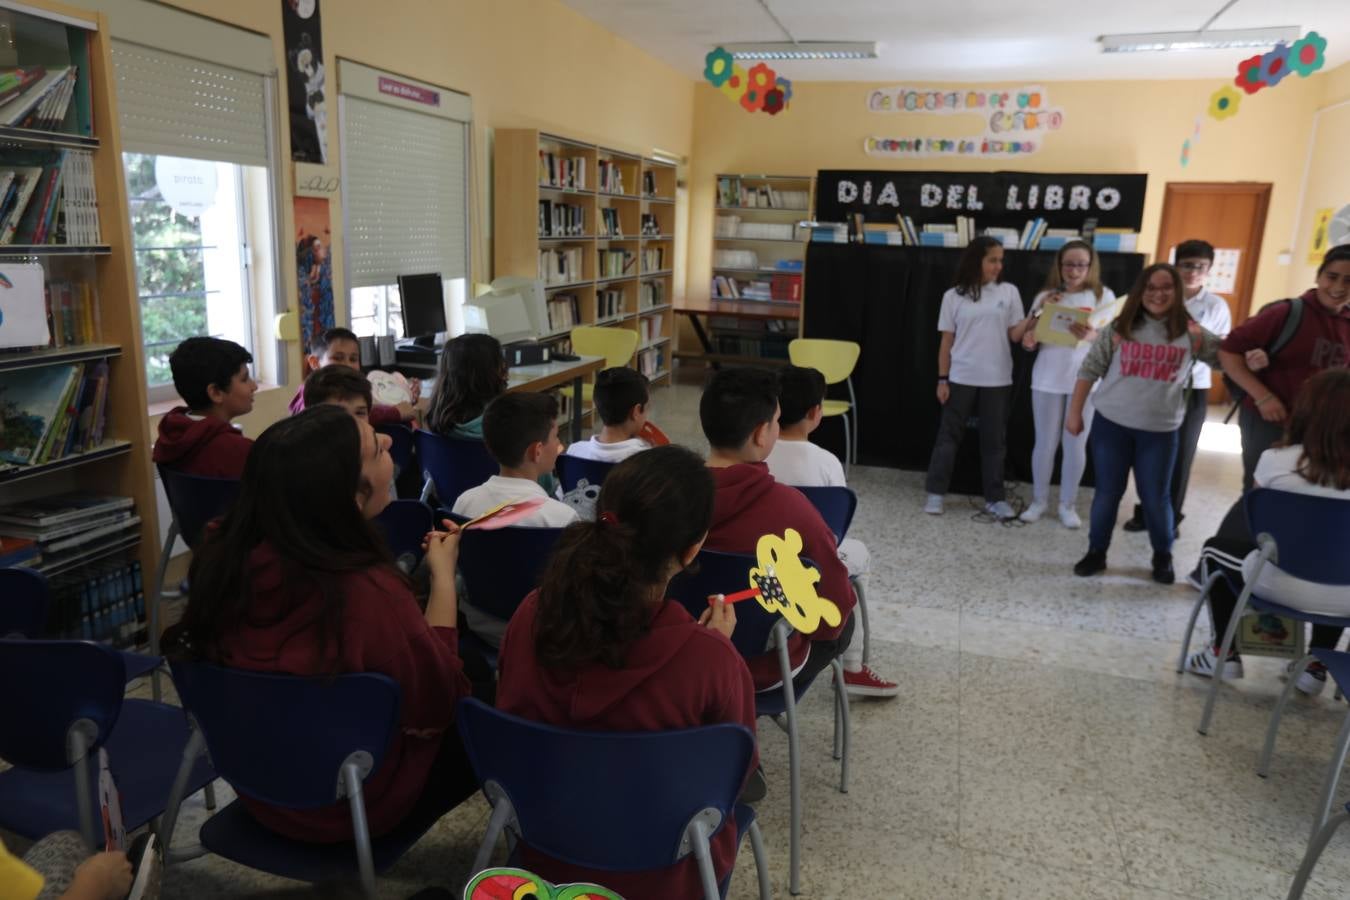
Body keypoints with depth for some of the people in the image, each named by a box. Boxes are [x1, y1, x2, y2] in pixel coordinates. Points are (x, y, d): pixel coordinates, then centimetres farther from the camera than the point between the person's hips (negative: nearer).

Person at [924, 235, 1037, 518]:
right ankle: (936, 493, 11)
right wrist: (942, 379, -1)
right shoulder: (954, 296, 2)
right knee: (948, 435, 4)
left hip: (997, 380, 1)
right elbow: (947, 341, 3)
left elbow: (1015, 335, 0)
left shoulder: (1009, 292, 4)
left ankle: (995, 498, 15)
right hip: (961, 378, -1)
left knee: (993, 439, 7)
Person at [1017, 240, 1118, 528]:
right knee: (1045, 443, 6)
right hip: (1047, 379, 1)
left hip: (1085, 380, -1)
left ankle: (1068, 504, 18)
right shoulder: (1046, 296, 6)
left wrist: (1090, 335, -25)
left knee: (1075, 444, 6)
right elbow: (1028, 339, 7)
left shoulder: (1103, 295, 2)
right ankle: (1039, 501, 19)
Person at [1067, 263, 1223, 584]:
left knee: (1156, 497, 8)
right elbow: (1089, 371, 1)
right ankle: (1096, 552, 24)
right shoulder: (1119, 328, -1)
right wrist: (1075, 412, 0)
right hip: (1111, 423, 0)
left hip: (1161, 430, 0)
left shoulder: (1191, 333, -1)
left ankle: (1163, 557, 29)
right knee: (1107, 492, 9)